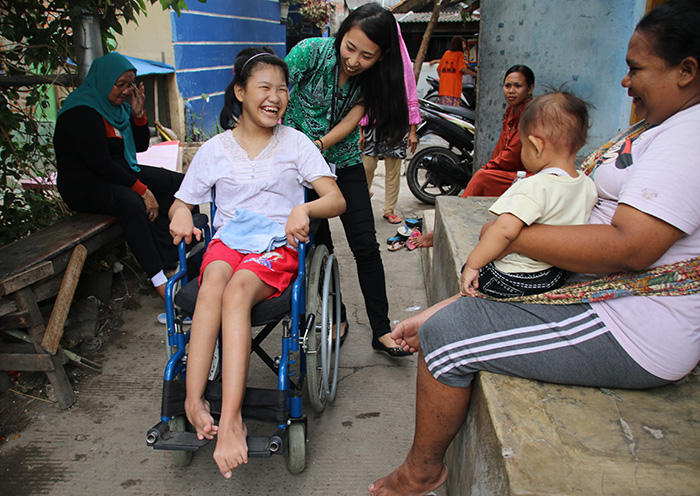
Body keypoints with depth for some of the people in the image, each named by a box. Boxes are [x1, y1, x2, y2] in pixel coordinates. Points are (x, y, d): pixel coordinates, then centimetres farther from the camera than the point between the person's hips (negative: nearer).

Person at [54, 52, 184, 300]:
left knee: (176, 182, -5)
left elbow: (140, 145, 13)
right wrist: (142, 189, -23)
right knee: (130, 201, -38)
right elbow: (100, 164, -23)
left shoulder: (119, 105, 9)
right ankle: (158, 280, -36)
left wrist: (138, 114, -4)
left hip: (118, 173, 9)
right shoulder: (81, 112, -17)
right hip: (83, 184, -9)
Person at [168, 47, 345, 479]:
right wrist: (180, 214, -5)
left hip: (277, 246, -2)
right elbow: (182, 203, 21)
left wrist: (306, 208, -22)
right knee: (214, 280, -35)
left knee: (237, 291, -34)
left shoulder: (295, 143, 8)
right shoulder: (215, 149, 14)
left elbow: (337, 201, 0)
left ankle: (230, 419, -42)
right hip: (227, 241, 2)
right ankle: (194, 400, -37)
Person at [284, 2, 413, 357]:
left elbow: (351, 120, -15)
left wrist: (318, 145, -31)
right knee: (318, 244, 4)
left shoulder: (373, 76, -9)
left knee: (365, 245, -3)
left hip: (344, 162, 2)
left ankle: (381, 330, 6)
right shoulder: (310, 52, -17)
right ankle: (336, 317, 24)